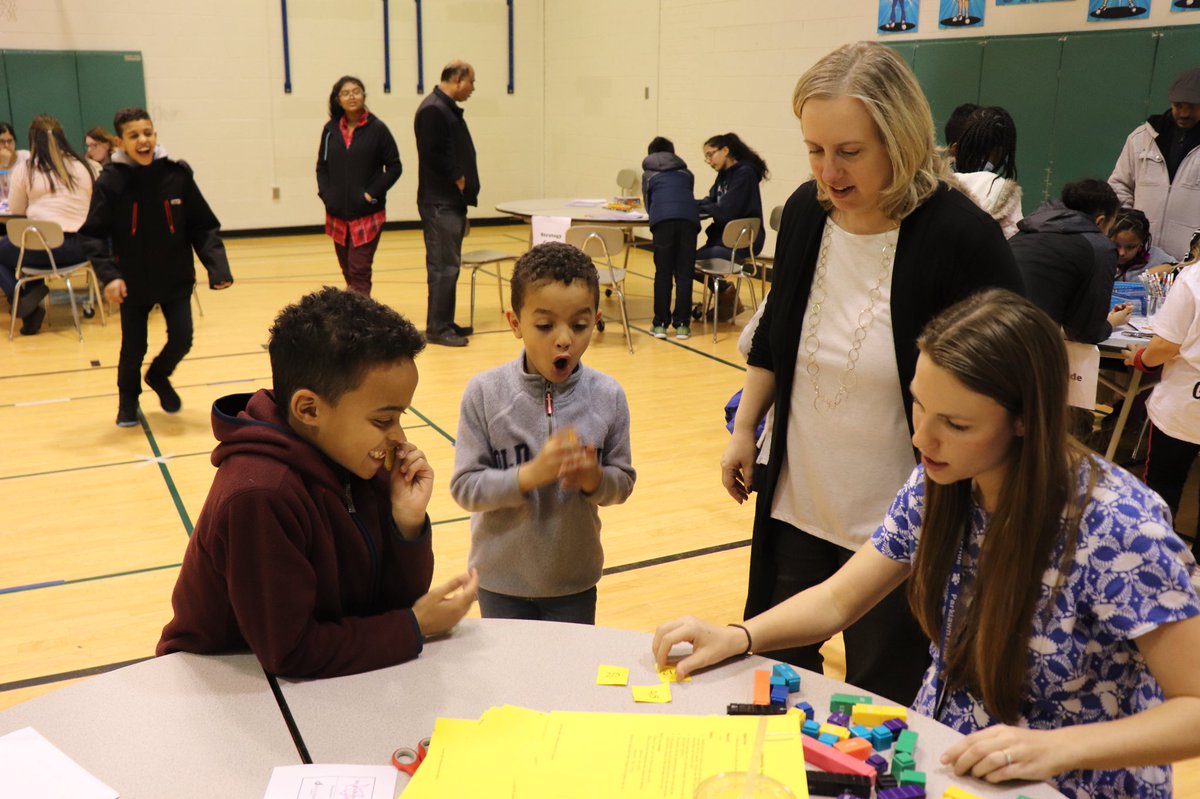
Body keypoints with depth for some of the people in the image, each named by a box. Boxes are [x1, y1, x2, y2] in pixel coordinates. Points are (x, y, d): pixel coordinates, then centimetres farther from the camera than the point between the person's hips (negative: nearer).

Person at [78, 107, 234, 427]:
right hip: (133, 283, -1)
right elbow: (92, 235, -11)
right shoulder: (110, 182, -13)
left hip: (176, 279, 1)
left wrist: (218, 267, -16)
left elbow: (204, 228, -5)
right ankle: (128, 400, 37)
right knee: (133, 348, 8)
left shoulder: (178, 175, -9)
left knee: (181, 339, 1)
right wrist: (109, 275, -23)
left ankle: (158, 375, 36)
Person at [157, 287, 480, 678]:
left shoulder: (359, 464, -6)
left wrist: (408, 523, -17)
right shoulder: (257, 497, -26)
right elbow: (291, 653, -22)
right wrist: (413, 627, -15)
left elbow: (395, 599, 0)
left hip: (323, 677, 6)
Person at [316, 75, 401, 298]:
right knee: (347, 271, 11)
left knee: (359, 272, -9)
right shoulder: (330, 129, 6)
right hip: (337, 213, 4)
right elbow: (322, 167, 13)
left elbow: (394, 167, -2)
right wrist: (325, 194, -1)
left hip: (368, 214, -4)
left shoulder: (377, 128, -4)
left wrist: (373, 193, -11)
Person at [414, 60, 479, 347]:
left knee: (448, 265, 13)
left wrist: (463, 182, 10)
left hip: (451, 201, 10)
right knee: (443, 266, -7)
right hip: (439, 203, -10)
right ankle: (437, 329, -2)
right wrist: (457, 179, -11)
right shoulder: (432, 110, -14)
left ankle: (445, 323, 20)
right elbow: (432, 155, -21)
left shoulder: (448, 109, 17)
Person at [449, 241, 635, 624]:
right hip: (502, 579, -1)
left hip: (575, 579, 1)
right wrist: (531, 474, -29)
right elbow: (465, 487, -16)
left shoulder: (607, 396, -11)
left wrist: (594, 479, -25)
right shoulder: (485, 393, -16)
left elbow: (623, 481, -3)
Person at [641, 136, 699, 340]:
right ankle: (681, 324, 5)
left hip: (662, 219, -1)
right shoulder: (686, 172, 31)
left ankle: (660, 324, 5)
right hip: (688, 218, 1)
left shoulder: (648, 174, 27)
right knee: (684, 274, 5)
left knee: (663, 273, 5)